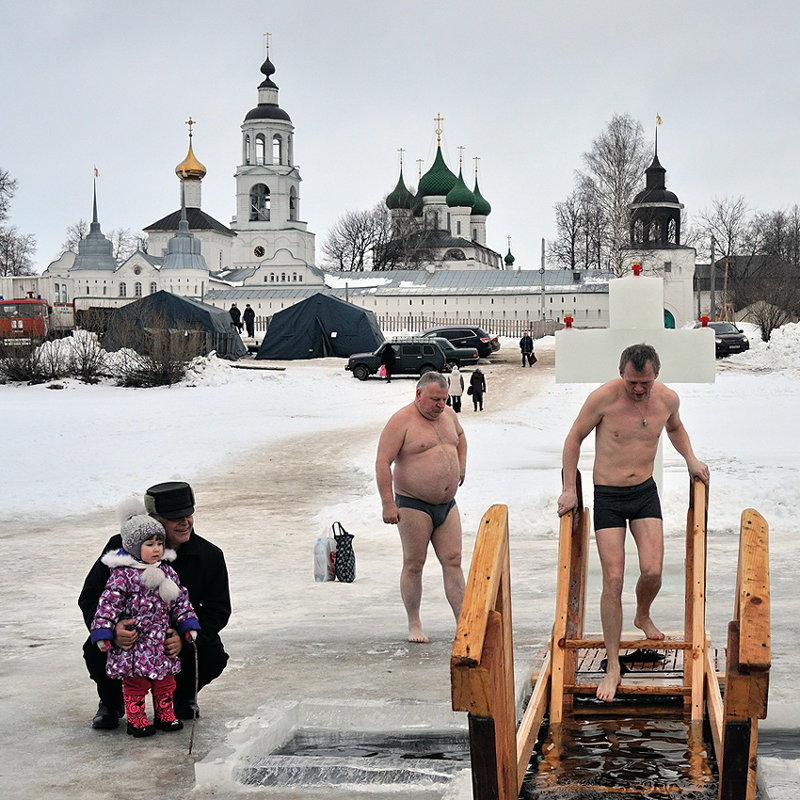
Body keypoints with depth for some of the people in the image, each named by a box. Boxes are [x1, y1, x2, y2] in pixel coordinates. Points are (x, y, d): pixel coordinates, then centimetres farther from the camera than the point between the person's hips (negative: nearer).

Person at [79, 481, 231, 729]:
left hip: (181, 636, 1)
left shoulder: (209, 556, -11)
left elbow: (218, 610, -6)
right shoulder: (121, 548, -16)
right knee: (96, 651, -29)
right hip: (128, 632, -1)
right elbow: (90, 597, -13)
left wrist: (185, 638, -27)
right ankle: (111, 702, 6)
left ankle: (184, 695, 12)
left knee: (213, 657, -25)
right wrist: (112, 628, -37)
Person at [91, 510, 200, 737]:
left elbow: (180, 600, 12)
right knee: (135, 683, 2)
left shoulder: (166, 571, 5)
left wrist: (188, 624, 7)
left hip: (163, 641, 6)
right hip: (134, 644, -6)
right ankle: (136, 720, 13)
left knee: (165, 682, 14)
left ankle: (164, 715, 28)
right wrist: (103, 632, -18)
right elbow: (109, 604, -14)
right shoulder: (123, 575, -14)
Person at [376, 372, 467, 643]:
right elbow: (382, 463, -16)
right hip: (413, 505, -6)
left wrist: (461, 465, 21)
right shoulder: (402, 421, -12)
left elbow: (460, 435, 35)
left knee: (453, 561, 2)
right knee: (414, 564, 0)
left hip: (447, 504, 6)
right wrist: (388, 503, -21)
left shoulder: (448, 415, 10)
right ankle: (414, 625, 9)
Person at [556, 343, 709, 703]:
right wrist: (569, 489, -1)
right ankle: (613, 666, 4)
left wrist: (691, 460, 9)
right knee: (613, 581, -7)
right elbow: (574, 438, -1)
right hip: (607, 497, -3)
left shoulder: (668, 399, -3)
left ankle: (642, 616, 26)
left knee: (652, 571, -11)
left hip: (645, 492, 3)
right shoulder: (603, 398, -15)